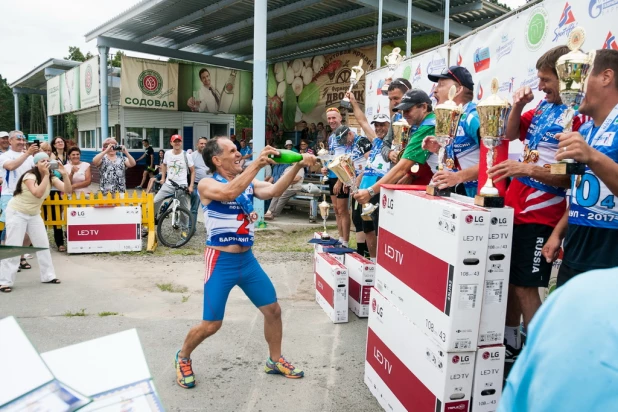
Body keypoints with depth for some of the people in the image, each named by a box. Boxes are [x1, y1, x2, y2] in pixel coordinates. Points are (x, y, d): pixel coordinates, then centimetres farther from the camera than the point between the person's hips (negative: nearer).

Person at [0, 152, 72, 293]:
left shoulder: (51, 178, -5)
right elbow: (38, 193, -37)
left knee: (43, 245, 4)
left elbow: (67, 190, -17)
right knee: (13, 247, -9)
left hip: (34, 214, 6)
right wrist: (46, 175, -35)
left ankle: (48, 276, 14)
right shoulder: (30, 176, -21)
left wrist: (64, 174, -29)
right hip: (16, 212, -6)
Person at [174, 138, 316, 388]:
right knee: (211, 324, 0)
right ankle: (183, 358, 30)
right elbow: (230, 192, -33)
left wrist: (297, 165, -22)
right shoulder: (207, 184, -11)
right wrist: (257, 164, -33)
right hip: (221, 262, -6)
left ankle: (275, 361, 32)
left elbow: (274, 191, -11)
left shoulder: (248, 182, 6)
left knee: (273, 310, 11)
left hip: (248, 259, 6)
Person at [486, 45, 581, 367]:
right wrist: (518, 105, 5)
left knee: (525, 286, -3)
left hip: (540, 214, -8)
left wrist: (526, 168, -30)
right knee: (508, 279, 15)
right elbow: (511, 133, 22)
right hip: (514, 207, 8)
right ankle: (510, 344, 31)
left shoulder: (578, 117, -15)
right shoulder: (542, 107, 9)